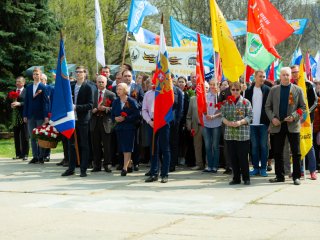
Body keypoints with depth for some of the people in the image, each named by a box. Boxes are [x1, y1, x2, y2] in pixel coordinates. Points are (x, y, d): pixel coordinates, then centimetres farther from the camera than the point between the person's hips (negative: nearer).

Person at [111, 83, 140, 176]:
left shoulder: (132, 101, -6)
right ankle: (128, 164, 16)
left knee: (127, 148, -9)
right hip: (119, 127, 5)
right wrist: (115, 119, -8)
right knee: (123, 148, 6)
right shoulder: (115, 102, 11)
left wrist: (125, 118, -17)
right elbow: (112, 115, 14)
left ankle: (125, 168, -11)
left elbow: (136, 115, -10)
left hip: (129, 127, -5)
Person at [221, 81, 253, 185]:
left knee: (243, 157, -2)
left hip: (243, 134, -3)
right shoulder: (226, 102, 10)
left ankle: (246, 178, 9)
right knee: (233, 157, 6)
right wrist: (228, 122, -12)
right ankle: (236, 178, 16)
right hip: (229, 134, 3)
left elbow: (250, 116, -3)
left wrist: (240, 122, -17)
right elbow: (223, 116, 8)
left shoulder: (245, 102, 1)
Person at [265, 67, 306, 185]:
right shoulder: (273, 90, 9)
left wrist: (294, 116, -12)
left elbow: (303, 107, 3)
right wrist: (272, 118, -7)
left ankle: (296, 176, 5)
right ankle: (279, 176, 14)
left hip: (293, 125, -2)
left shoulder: (298, 90, 5)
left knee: (296, 152, -1)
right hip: (277, 125, 2)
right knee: (277, 152, 5)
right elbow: (268, 106, 10)